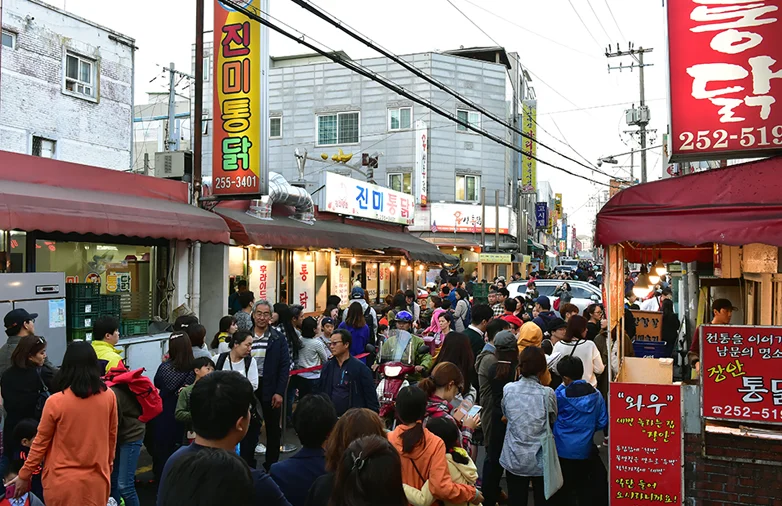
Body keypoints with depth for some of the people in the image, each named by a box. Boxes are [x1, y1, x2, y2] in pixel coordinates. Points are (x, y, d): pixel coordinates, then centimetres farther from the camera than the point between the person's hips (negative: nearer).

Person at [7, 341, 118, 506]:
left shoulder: (55, 402, -15)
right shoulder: (109, 397, -8)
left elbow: (41, 442, -5)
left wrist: (24, 475, 9)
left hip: (63, 482, -2)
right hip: (96, 480, 2)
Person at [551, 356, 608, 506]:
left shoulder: (560, 394, -18)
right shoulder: (596, 394, -7)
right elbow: (602, 423, -2)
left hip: (563, 450, -3)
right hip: (585, 449, 3)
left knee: (563, 491, 14)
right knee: (584, 488, 21)